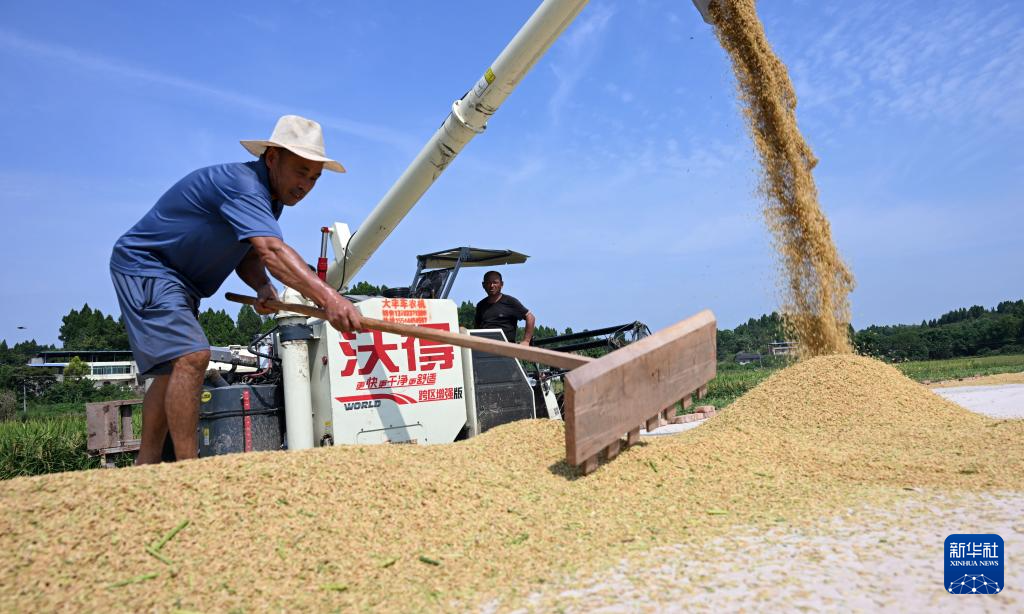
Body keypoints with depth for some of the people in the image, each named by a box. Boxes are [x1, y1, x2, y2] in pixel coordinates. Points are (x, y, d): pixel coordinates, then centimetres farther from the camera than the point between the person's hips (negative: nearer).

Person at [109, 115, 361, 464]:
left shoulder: (270, 197, 4)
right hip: (144, 264, -10)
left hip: (179, 279, 11)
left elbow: (247, 254, 10)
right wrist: (328, 299, -55)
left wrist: (262, 287, -12)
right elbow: (273, 251, -44)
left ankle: (146, 468, 21)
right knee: (191, 356, -21)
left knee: (174, 366, 12)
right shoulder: (243, 185, -28)